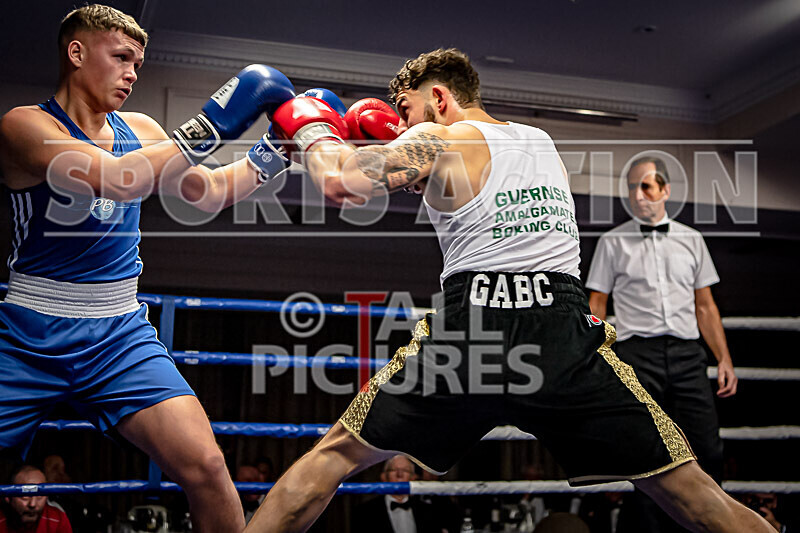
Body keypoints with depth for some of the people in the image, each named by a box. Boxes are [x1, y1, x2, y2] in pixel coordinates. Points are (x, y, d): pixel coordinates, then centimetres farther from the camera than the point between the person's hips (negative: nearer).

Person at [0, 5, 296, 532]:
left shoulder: (139, 129, 11)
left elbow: (210, 191, 20)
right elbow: (111, 180, -24)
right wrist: (206, 130, -26)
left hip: (120, 335, 4)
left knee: (206, 467, -14)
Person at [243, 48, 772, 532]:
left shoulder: (437, 142, 5)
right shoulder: (544, 142, 23)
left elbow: (339, 178, -6)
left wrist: (310, 127, 15)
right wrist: (400, 144, 39)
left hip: (470, 334, -3)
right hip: (566, 339, 4)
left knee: (335, 456, 14)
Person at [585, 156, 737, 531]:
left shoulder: (691, 240, 16)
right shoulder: (612, 242, 9)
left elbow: (705, 306, 17)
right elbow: (596, 307, 8)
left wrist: (725, 359, 8)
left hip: (687, 355, 2)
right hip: (636, 354, -2)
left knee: (708, 453, -2)